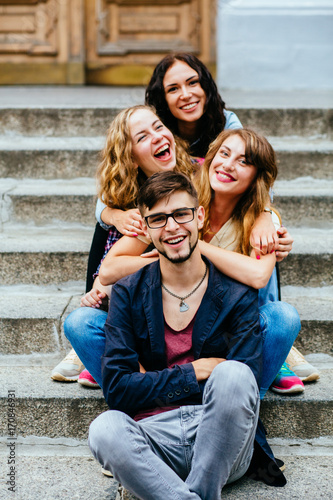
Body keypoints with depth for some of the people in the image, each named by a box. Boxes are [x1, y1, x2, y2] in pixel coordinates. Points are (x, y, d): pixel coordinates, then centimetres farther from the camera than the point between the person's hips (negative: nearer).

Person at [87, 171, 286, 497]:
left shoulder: (237, 294, 4)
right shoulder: (128, 295, 8)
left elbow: (244, 383, -5)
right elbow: (116, 390, 0)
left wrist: (154, 383, -4)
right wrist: (194, 373, -6)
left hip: (222, 436, 0)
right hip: (154, 438, 0)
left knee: (233, 375, -31)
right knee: (105, 429, -31)